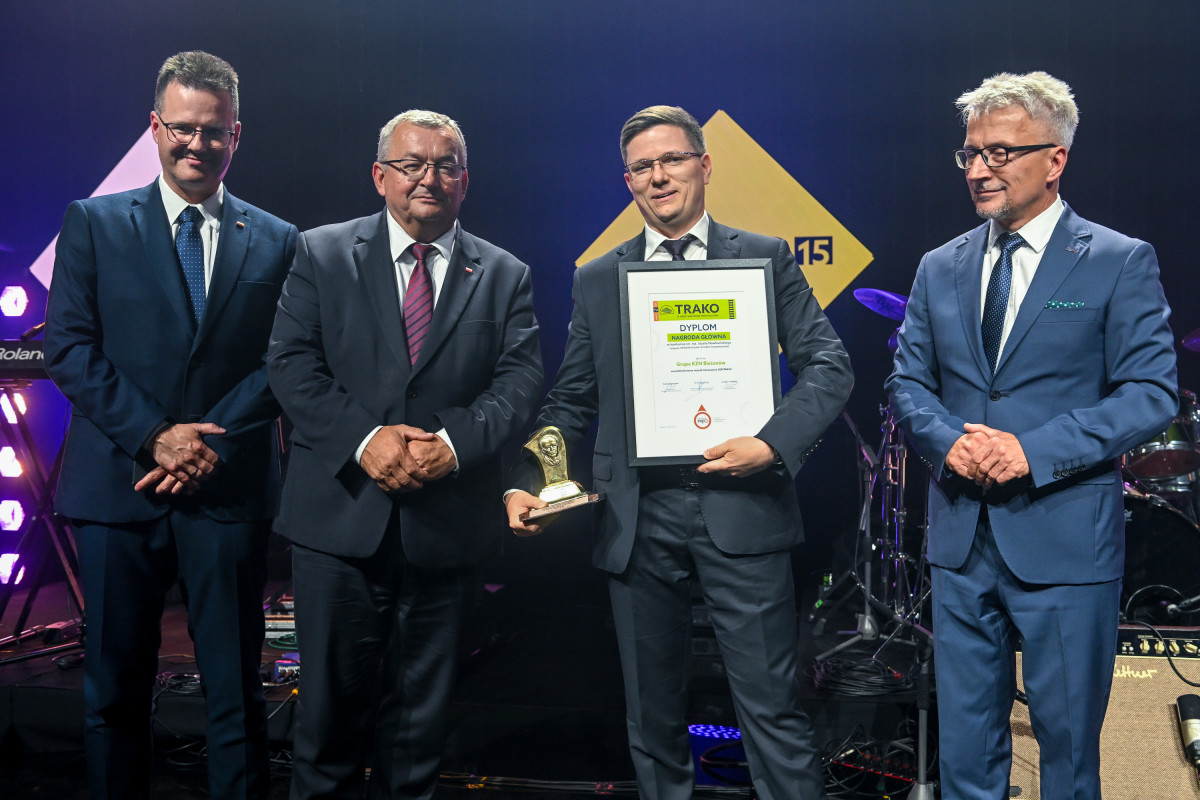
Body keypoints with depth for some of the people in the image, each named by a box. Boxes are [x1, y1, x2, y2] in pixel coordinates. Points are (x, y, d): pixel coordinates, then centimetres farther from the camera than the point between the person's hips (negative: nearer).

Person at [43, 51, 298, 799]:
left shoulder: (277, 241, 8)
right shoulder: (93, 223, 7)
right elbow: (69, 347, -1)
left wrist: (213, 443, -12)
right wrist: (153, 437, -12)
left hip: (229, 492, 0)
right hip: (121, 486, 0)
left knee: (236, 690, 6)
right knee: (116, 689, 9)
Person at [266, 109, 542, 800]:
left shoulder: (505, 276, 7)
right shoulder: (322, 254, 5)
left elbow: (521, 380, -2)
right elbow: (292, 364, -4)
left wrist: (455, 443, -19)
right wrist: (364, 438, -18)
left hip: (448, 526, 1)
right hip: (341, 515, -1)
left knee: (422, 705, 14)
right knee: (333, 696, 9)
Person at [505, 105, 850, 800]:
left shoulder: (766, 259, 6)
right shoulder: (596, 281, 12)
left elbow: (829, 366, 0)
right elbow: (570, 403, 11)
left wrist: (773, 444, -16)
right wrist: (526, 483, -5)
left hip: (739, 507, -2)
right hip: (640, 520, 3)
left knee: (772, 708, 0)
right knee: (653, 713, 13)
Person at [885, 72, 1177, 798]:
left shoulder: (1121, 263, -5)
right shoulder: (941, 269, 9)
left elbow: (1151, 394, -10)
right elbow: (908, 382, 11)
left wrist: (1034, 451, -20)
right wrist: (947, 439, -11)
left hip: (1065, 541, -4)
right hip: (961, 538, 4)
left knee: (1069, 738, 10)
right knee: (965, 736, 14)